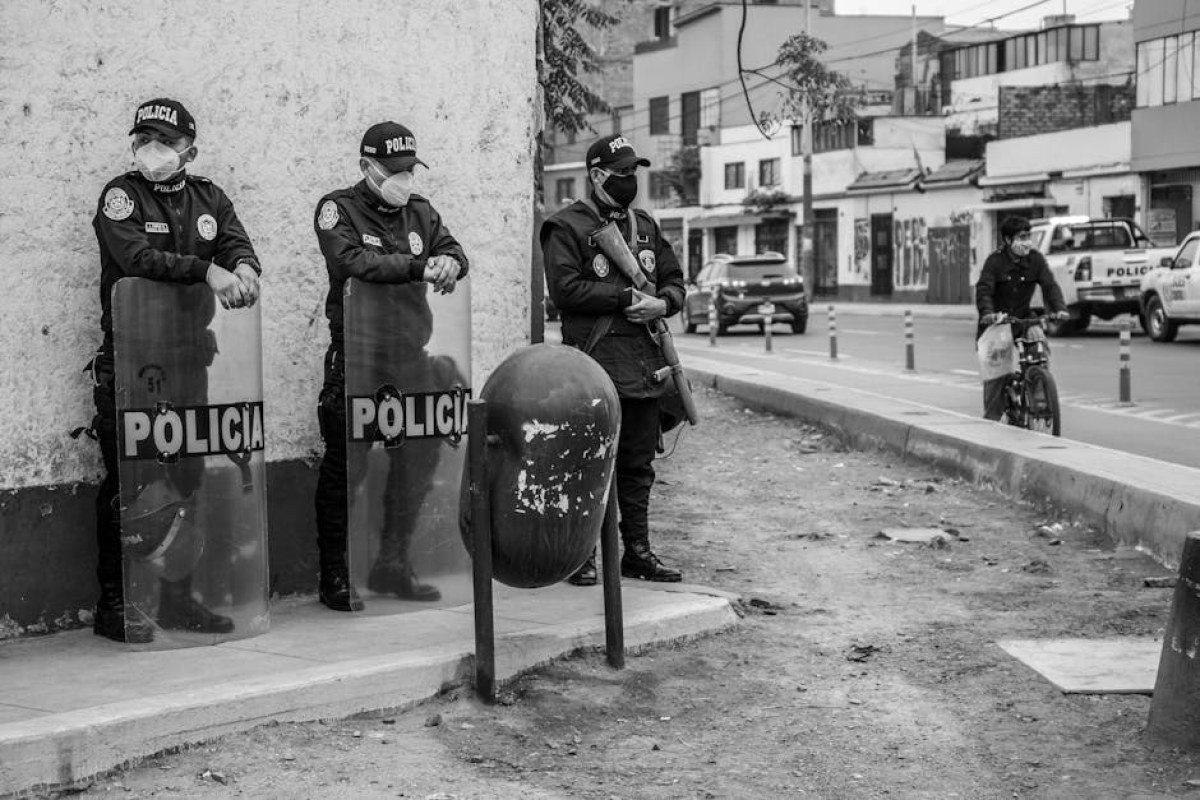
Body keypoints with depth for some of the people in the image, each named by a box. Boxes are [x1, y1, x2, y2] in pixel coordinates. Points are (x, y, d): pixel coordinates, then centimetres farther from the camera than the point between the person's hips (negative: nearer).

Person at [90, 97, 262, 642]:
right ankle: (113, 605, 4)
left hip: (189, 360, 5)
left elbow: (237, 244, 1)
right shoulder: (120, 196, -2)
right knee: (127, 484, -4)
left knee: (188, 477, 9)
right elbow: (137, 257, -19)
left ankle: (178, 598, 19)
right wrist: (208, 270, -29)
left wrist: (243, 267, -24)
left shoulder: (207, 197, 13)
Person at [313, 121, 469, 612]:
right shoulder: (338, 210, -5)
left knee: (416, 464, 12)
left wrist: (449, 262, -21)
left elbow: (452, 250, 4)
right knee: (344, 469, -2)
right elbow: (354, 263, -21)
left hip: (411, 358, 7)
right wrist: (420, 267, -27)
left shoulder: (419, 212, 15)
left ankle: (392, 566, 26)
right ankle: (334, 578, 5)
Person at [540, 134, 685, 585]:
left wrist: (662, 302, -3)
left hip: (644, 369, 7)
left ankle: (637, 552, 20)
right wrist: (626, 297, -15)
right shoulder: (568, 227, -3)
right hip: (594, 368, -6)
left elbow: (674, 280, 20)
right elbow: (565, 289, -14)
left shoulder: (645, 226, 19)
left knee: (639, 464, 12)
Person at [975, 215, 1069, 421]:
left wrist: (1059, 308, -27)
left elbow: (1050, 285, -9)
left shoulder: (1036, 259, -1)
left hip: (1023, 318, 3)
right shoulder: (995, 261, -10)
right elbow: (984, 290, -19)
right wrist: (987, 313, -38)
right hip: (996, 322, -3)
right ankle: (991, 417, 4)